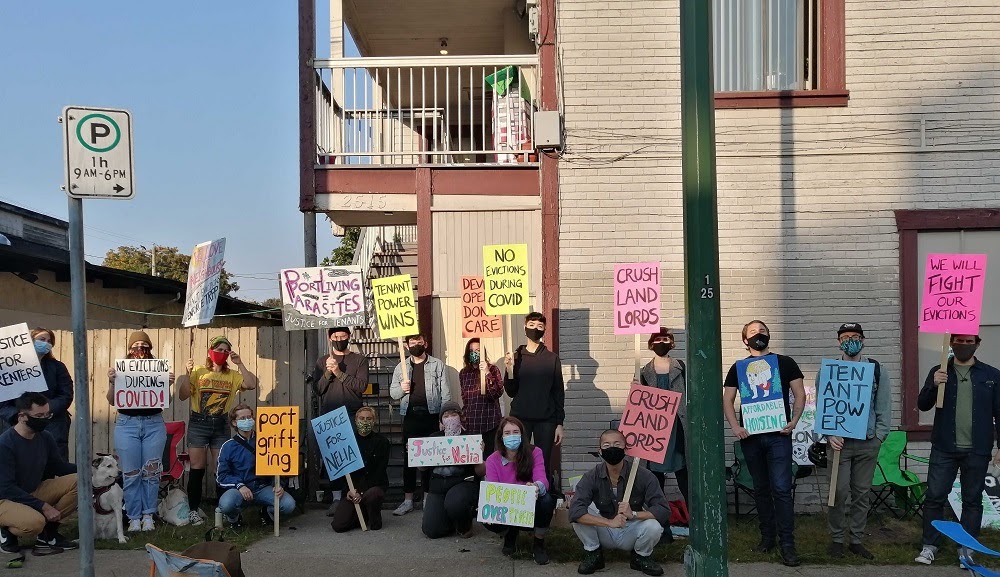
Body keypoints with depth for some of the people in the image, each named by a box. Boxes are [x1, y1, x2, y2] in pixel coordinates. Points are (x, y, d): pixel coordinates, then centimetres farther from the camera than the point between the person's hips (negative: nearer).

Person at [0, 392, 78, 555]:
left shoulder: (45, 438, -2)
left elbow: (60, 467, 9)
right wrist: (43, 506, -26)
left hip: (34, 492, 7)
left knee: (77, 482, -14)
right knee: (34, 522, -37)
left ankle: (48, 534, -2)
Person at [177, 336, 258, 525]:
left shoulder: (232, 375, 7)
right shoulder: (198, 371, 0)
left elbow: (251, 385, -8)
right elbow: (183, 396, -5)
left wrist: (240, 364, -8)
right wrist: (188, 374, -16)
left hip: (221, 425, 2)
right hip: (198, 423, -2)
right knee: (197, 468, -1)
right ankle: (194, 510, 7)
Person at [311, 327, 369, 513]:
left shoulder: (359, 360, 7)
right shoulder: (322, 362, 14)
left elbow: (361, 385, -6)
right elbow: (317, 390, 5)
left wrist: (339, 373, -13)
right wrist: (328, 373, -10)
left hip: (352, 416, -2)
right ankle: (336, 498, 7)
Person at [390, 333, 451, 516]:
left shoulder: (437, 365, 4)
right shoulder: (401, 367, 13)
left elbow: (445, 393, 0)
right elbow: (393, 392, 12)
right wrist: (401, 388, -11)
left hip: (431, 416, -2)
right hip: (410, 416, 2)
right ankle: (408, 500, 11)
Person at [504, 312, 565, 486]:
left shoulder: (552, 358, 6)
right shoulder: (516, 357, 6)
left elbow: (558, 392, 6)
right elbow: (511, 392, 5)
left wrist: (559, 423, 1)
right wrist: (510, 369, -11)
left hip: (545, 420, 0)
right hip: (520, 418, 1)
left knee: (544, 465, -1)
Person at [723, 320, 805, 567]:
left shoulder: (785, 363, 5)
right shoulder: (738, 368, 9)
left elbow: (800, 394, 3)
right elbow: (727, 400, 7)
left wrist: (793, 421, -11)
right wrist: (735, 427, -7)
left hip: (778, 435, -2)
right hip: (750, 436, 2)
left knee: (781, 489, -8)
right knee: (761, 488, 10)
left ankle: (787, 543, -3)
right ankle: (767, 536, 20)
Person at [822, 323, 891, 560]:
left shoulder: (877, 370, 5)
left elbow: (884, 407, 6)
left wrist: (879, 436, -2)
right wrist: (829, 435, -11)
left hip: (868, 443, 2)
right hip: (839, 441, -2)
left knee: (862, 493, 8)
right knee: (839, 492, -3)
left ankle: (856, 540, 18)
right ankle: (837, 539, 11)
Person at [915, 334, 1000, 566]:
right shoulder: (939, 372, 5)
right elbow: (923, 405, 0)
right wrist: (933, 385, -18)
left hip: (977, 451, 0)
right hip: (944, 449, 0)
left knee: (972, 500, 8)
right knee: (935, 497, 0)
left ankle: (967, 549, 17)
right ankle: (929, 546, 9)